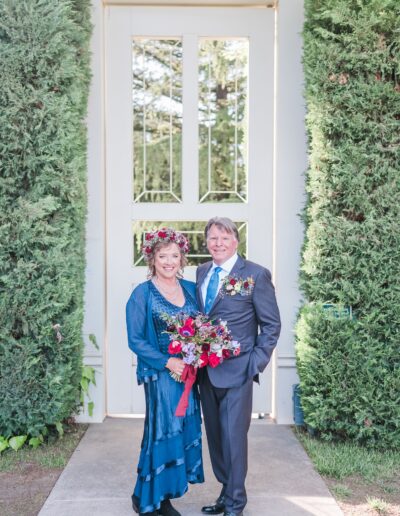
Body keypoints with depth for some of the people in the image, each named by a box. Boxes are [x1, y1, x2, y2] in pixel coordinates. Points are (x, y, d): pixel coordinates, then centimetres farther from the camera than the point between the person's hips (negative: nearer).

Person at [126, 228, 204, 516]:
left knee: (185, 431, 8)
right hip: (159, 374, -5)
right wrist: (168, 362, -17)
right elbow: (135, 340, -8)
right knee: (163, 432, -3)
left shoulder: (191, 289, 8)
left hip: (188, 373, 5)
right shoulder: (142, 294, -6)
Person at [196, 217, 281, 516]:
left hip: (236, 370, -6)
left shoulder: (256, 274, -7)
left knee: (233, 436, -1)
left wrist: (257, 362, -11)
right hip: (205, 369, 6)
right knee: (215, 436, 15)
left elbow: (272, 324, -5)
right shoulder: (202, 272, 10)